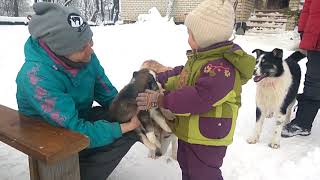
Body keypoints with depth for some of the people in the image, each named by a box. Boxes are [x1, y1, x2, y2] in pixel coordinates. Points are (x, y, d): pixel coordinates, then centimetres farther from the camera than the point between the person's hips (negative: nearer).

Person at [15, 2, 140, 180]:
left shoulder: (85, 56, -14)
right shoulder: (37, 77, -34)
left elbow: (106, 93, 0)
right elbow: (76, 131, -32)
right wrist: (124, 126, -27)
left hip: (82, 118, 7)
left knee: (132, 126, -10)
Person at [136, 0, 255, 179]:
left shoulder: (221, 67, -30)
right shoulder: (201, 58, 4)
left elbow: (198, 98, -36)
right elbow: (182, 76, 17)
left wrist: (160, 100, -30)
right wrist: (158, 80, 6)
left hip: (207, 139, -10)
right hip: (189, 132, 10)